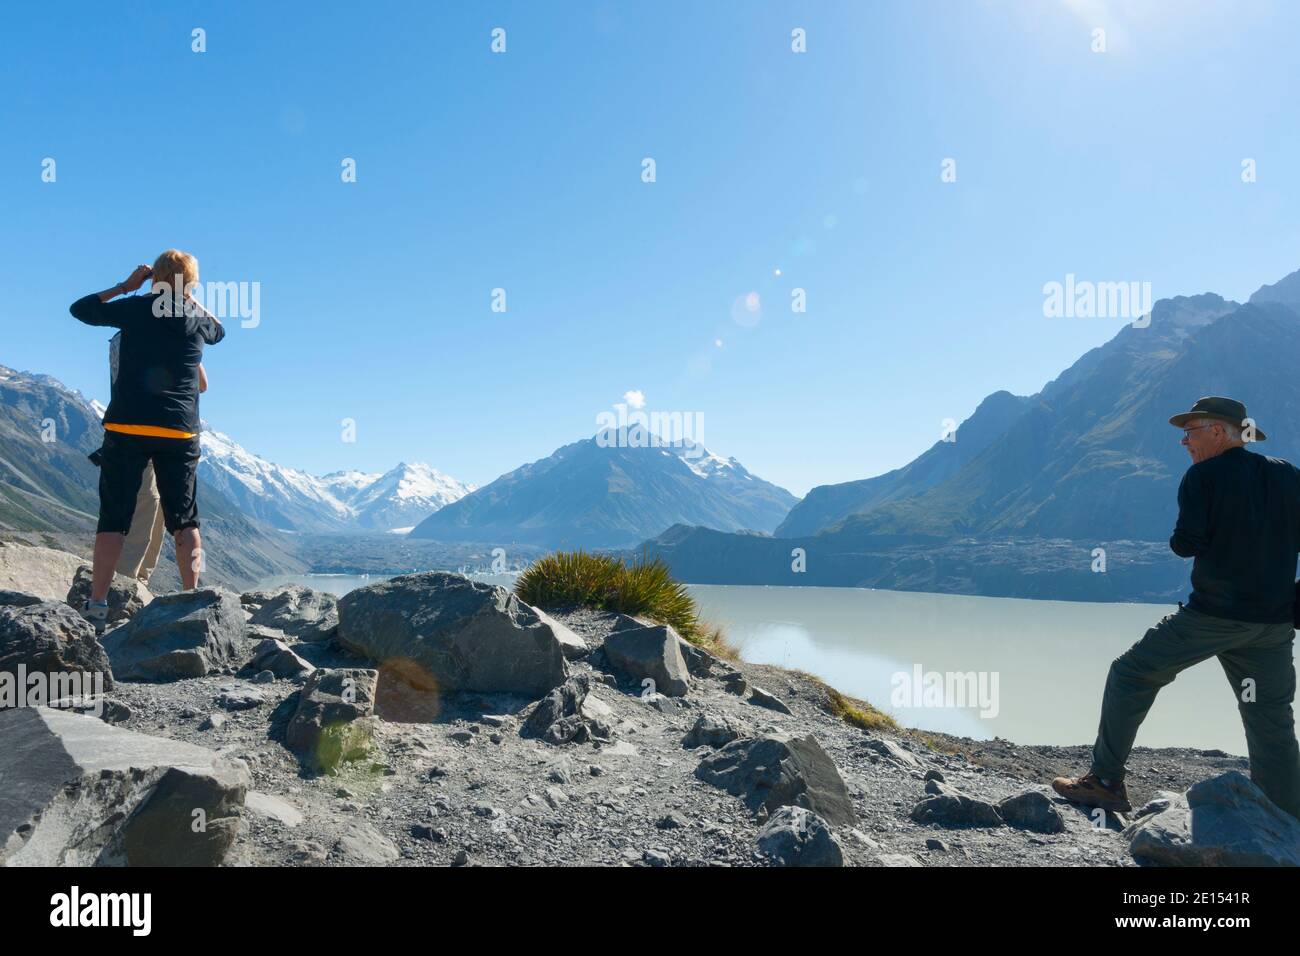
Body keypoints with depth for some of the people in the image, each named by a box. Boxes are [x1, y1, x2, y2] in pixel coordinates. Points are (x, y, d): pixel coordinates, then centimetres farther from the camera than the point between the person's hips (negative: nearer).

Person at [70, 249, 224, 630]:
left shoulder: (136, 308, 1)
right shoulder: (198, 319, 6)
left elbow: (80, 309, 16)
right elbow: (219, 332, 30)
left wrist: (125, 286, 20)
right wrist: (189, 300, 28)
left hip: (126, 428, -1)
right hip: (179, 432, 1)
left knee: (113, 518, 3)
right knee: (184, 519, 7)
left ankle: (97, 604, -2)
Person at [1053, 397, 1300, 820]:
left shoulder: (1204, 475, -7)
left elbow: (1186, 543, -14)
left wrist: (1181, 538, 9)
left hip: (1214, 613, -5)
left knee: (1131, 674, 7)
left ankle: (1106, 781, 7)